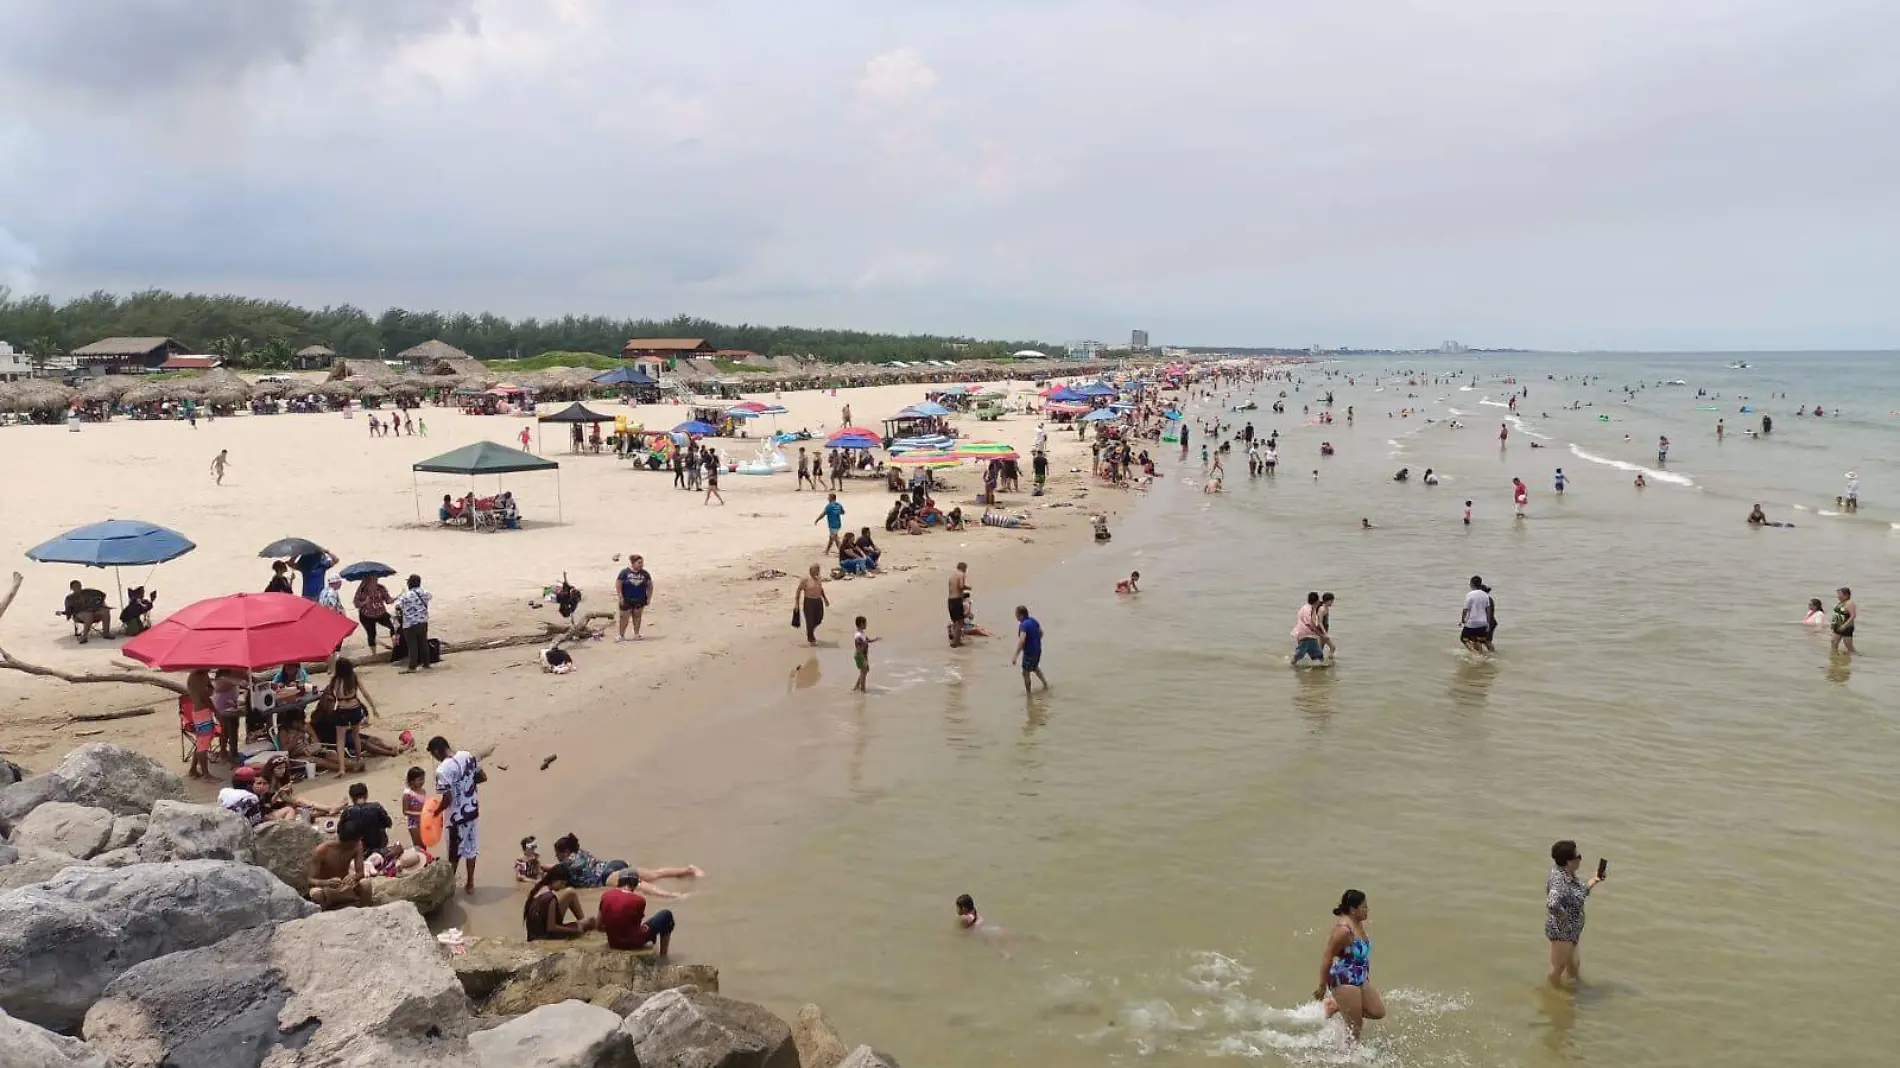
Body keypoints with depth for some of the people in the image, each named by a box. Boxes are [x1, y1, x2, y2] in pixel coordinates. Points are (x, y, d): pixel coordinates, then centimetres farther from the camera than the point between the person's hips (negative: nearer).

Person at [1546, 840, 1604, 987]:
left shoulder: (1569, 875, 0)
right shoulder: (1559, 880, -31)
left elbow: (1580, 893, 17)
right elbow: (1552, 905, -46)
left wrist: (1594, 880, 8)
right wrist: (1563, 916, -29)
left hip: (1573, 931, 10)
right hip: (1562, 933, -10)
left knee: (1573, 966, 28)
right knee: (1558, 970, 9)